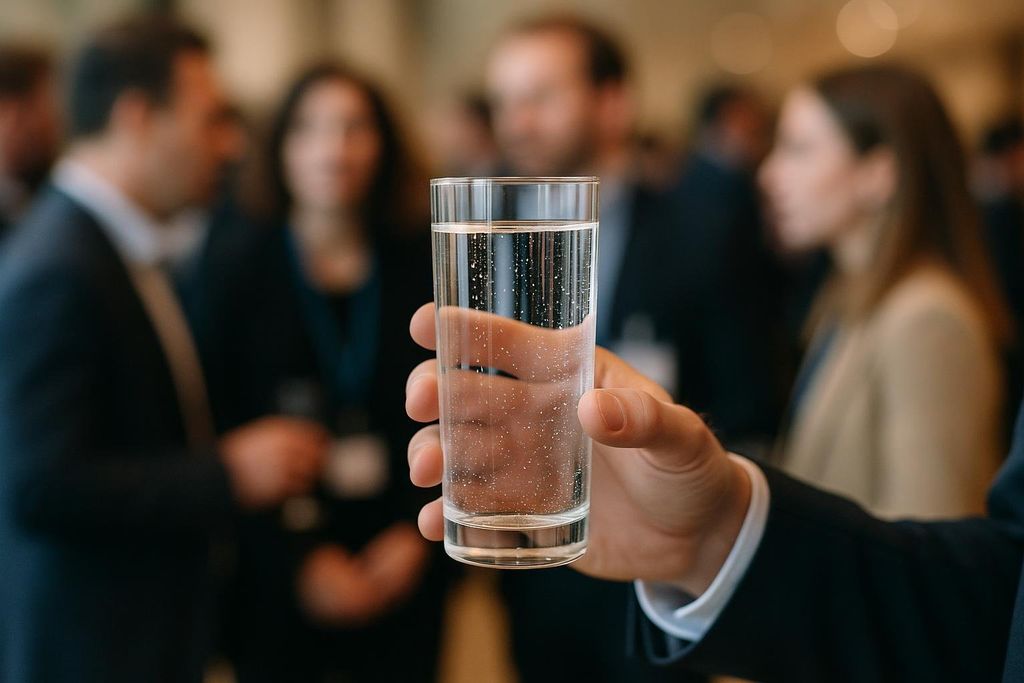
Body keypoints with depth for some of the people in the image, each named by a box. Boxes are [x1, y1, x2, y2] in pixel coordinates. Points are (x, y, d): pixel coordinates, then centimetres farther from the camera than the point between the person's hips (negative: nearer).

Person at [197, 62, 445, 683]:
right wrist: (302, 559, -10)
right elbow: (219, 429, -5)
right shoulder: (234, 274, -4)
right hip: (278, 582, -1)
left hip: (403, 568, 2)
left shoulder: (423, 268, 1)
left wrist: (415, 536, -6)